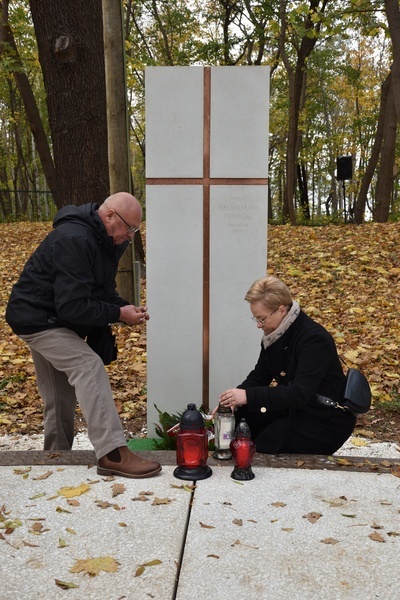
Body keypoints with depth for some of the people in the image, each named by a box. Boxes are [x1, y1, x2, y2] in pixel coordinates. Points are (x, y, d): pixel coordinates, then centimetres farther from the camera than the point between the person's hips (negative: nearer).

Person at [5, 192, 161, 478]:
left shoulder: (104, 241, 4)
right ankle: (113, 454, -25)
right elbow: (72, 306, -31)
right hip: (38, 318, -10)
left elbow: (102, 291, 13)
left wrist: (126, 308, -6)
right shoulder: (74, 240, -28)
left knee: (61, 396, 16)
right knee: (89, 366, -24)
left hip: (52, 319, 10)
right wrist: (118, 314, -23)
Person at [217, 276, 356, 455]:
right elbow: (259, 376, 4)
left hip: (326, 420, -8)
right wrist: (234, 399, -13)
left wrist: (249, 396, -39)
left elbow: (299, 393, -34)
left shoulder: (314, 339, -27)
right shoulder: (275, 333, -3)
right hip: (293, 407, 8)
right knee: (239, 416, -5)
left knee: (265, 447, -19)